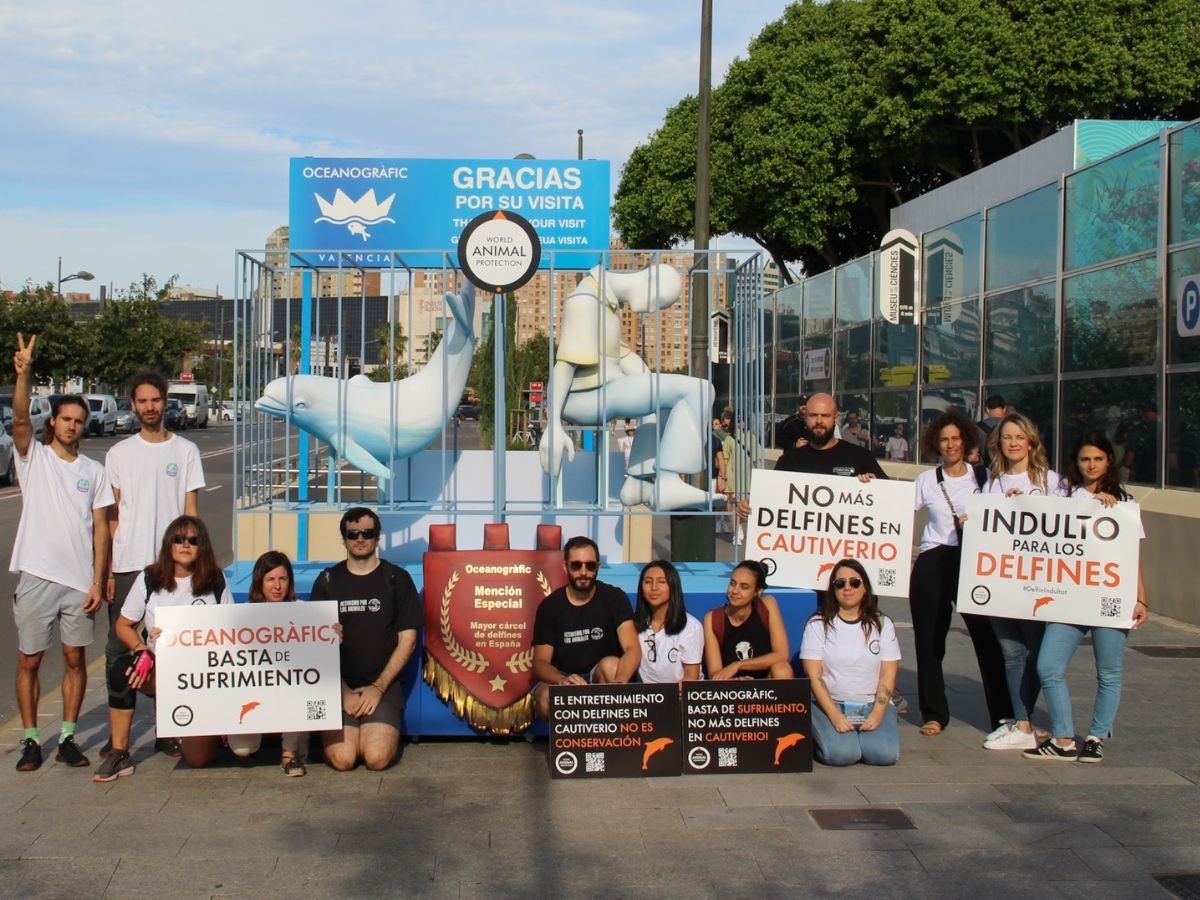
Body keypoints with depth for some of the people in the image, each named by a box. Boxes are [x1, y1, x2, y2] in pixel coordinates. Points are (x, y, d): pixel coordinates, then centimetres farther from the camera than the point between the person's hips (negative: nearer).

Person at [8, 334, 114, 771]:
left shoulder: (94, 471, 8)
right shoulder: (33, 457, 3)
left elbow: (100, 529, 5)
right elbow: (20, 419, -17)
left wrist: (97, 582, -3)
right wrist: (23, 373, -33)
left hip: (79, 581, 2)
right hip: (37, 577, -2)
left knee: (75, 659, 7)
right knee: (29, 661, 5)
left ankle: (68, 738, 17)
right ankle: (30, 740, 15)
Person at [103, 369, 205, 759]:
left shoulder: (185, 451, 6)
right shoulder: (119, 453, 8)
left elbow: (190, 512, 6)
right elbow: (112, 515, 7)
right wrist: (106, 569, 0)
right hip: (127, 566, 1)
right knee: (120, 647, 0)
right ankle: (118, 734, 8)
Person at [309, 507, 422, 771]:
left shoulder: (396, 579, 5)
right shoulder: (328, 580, 8)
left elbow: (407, 640, 3)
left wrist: (378, 687, -7)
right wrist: (343, 690, -6)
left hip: (383, 683, -1)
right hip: (338, 684, 1)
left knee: (377, 758, -21)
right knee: (342, 759, -19)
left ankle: (381, 728, 12)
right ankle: (343, 730, 14)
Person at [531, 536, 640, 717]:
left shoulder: (614, 598, -7)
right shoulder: (550, 606, -4)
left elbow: (633, 649, -19)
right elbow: (540, 662, -8)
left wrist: (618, 683, -42)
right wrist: (563, 681, -33)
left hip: (600, 679, 0)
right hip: (561, 677, 0)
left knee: (611, 665, -34)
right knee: (545, 700, -35)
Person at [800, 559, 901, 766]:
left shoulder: (882, 624, 7)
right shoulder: (818, 624, 1)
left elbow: (888, 675, 2)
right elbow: (814, 676, -6)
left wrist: (877, 714, -13)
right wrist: (835, 716, -17)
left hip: (873, 704, 2)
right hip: (828, 703, -2)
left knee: (885, 754, -25)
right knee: (840, 753, -28)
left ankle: (861, 732, 7)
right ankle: (820, 734, 6)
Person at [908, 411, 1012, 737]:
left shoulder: (983, 477, 8)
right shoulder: (926, 480, 12)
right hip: (933, 564, 2)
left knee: (987, 636, -6)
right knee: (929, 640, 3)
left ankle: (1004, 715, 3)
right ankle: (934, 714, 15)